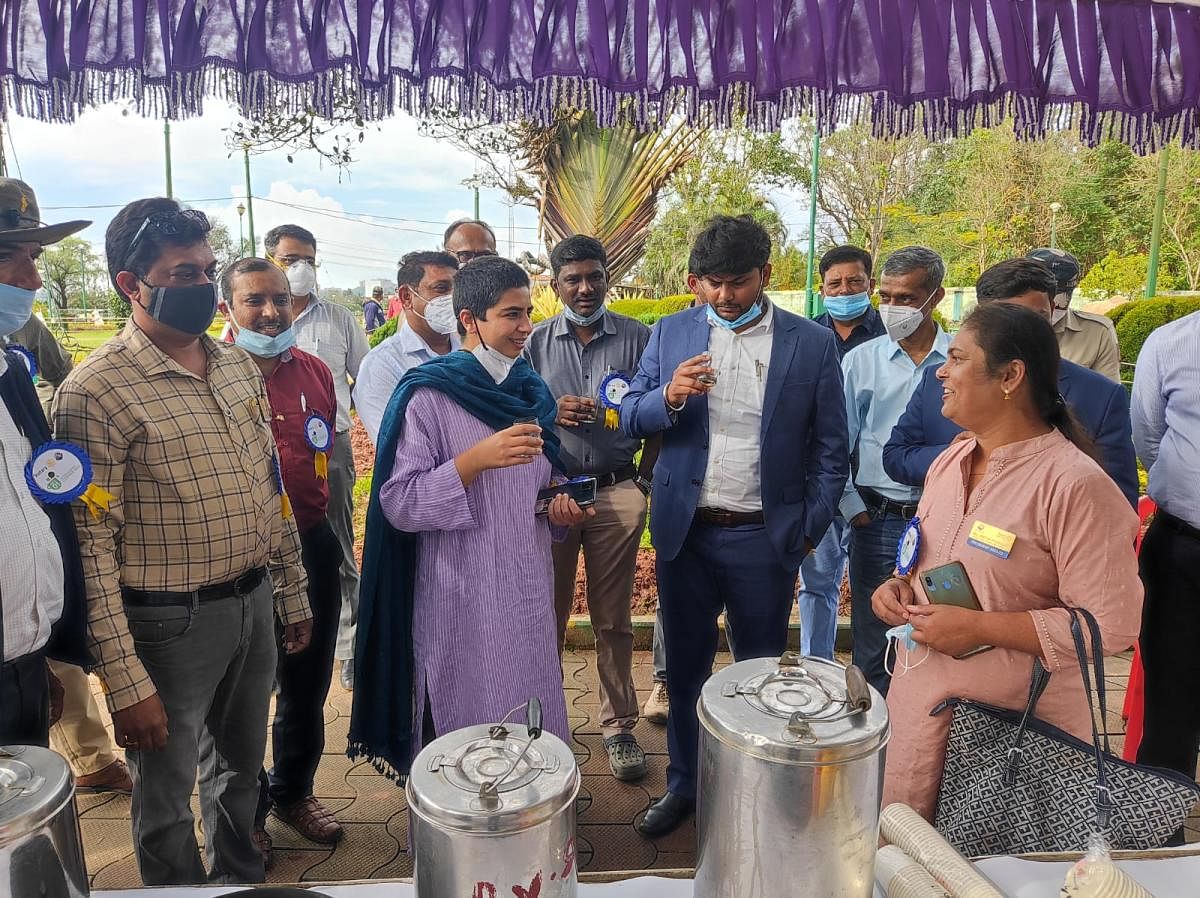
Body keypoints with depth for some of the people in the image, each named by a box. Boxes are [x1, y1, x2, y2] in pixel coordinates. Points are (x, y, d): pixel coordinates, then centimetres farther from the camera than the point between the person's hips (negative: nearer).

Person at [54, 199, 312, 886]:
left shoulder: (239, 366, 4)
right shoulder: (96, 391, -17)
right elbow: (91, 546, -17)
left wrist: (293, 596, 13)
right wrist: (126, 682, -17)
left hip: (254, 605, 7)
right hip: (171, 624, -6)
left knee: (242, 767, 26)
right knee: (167, 798, 14)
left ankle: (243, 882, 49)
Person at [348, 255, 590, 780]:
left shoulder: (531, 391, 9)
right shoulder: (428, 396, -11)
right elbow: (399, 503, -16)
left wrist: (559, 507, -1)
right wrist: (477, 458, -27)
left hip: (529, 593, 6)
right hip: (462, 603, -6)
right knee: (467, 729, 6)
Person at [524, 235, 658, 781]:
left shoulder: (637, 338, 3)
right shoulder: (536, 342, 6)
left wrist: (645, 479, -1)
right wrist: (551, 413, -11)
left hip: (617, 494, -1)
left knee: (613, 620, 8)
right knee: (547, 614, 10)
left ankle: (619, 725, 22)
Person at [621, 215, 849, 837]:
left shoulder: (812, 343, -4)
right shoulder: (671, 333, 1)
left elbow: (831, 449, 0)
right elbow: (630, 419, 1)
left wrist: (810, 529, -5)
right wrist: (670, 396, -19)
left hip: (765, 537, -2)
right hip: (685, 531, 2)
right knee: (684, 667, 16)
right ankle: (683, 785, 36)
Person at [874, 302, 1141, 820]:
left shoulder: (1075, 484, -18)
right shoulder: (949, 462, 6)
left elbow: (1111, 624, -20)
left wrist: (980, 628, -22)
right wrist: (899, 585, -1)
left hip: (1015, 726, -7)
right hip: (917, 698, 7)